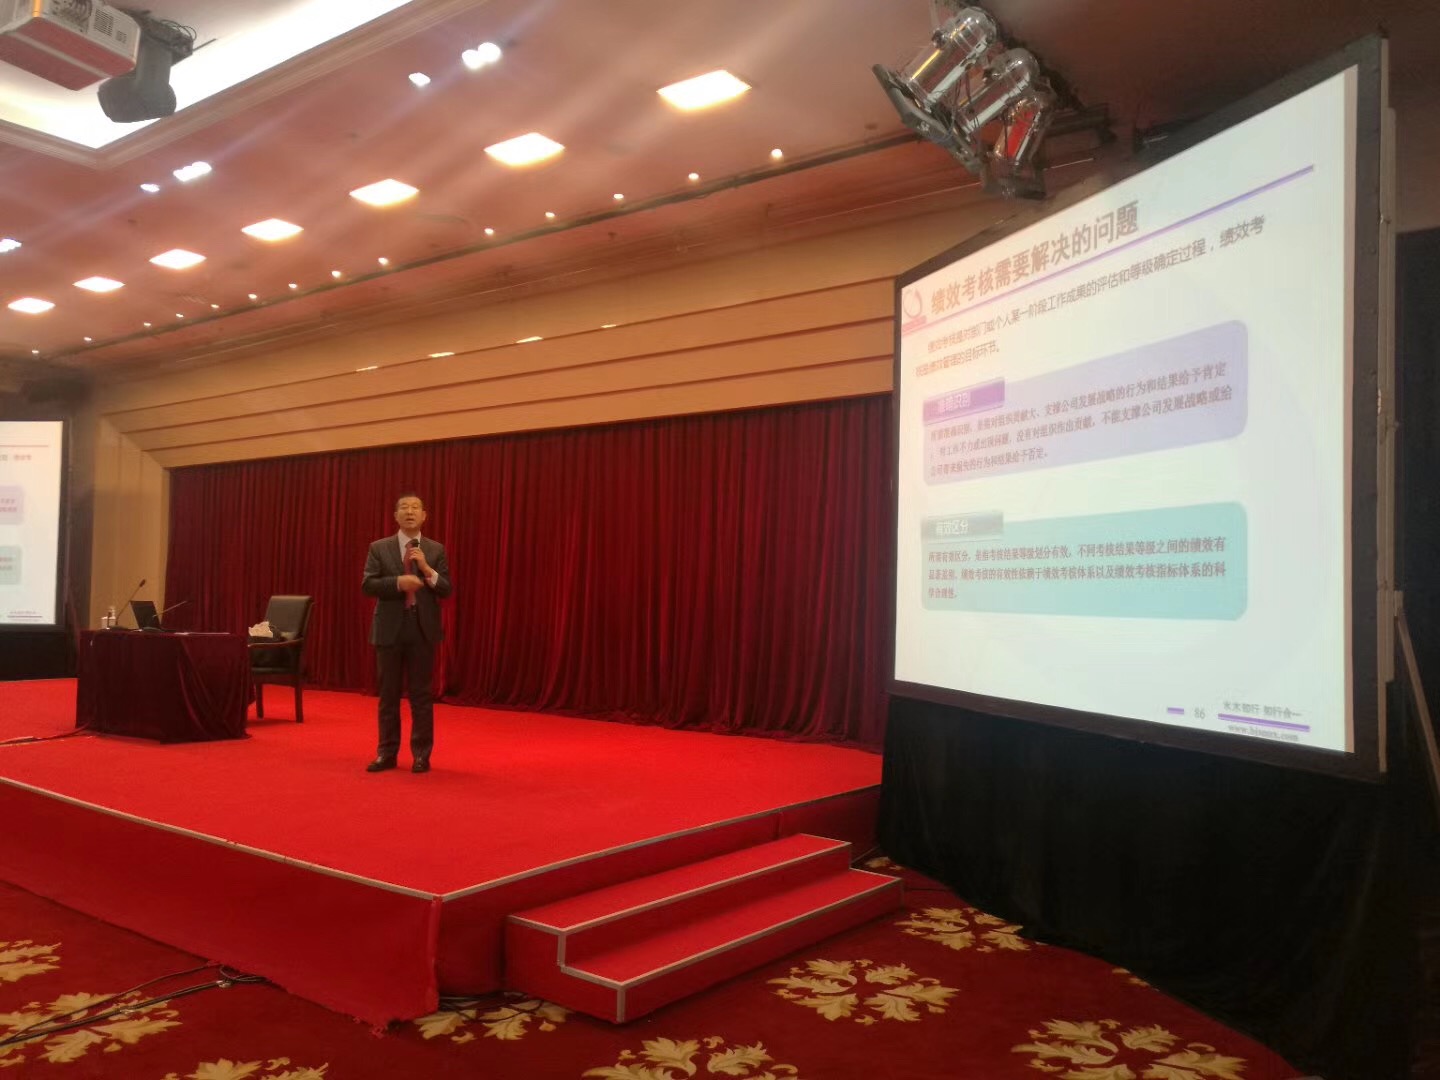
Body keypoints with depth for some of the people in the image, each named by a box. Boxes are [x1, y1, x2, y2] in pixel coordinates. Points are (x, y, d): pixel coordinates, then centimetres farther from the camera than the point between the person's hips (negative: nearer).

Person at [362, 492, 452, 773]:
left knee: (421, 694, 4)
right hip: (390, 629, 0)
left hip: (422, 629, 0)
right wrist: (398, 582, -20)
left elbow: (446, 591, 0)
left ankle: (421, 754, 12)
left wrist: (427, 569, -15)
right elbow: (368, 585, -6)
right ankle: (387, 753, 16)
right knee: (388, 694, 7)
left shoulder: (436, 550, 5)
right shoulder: (379, 548, 4)